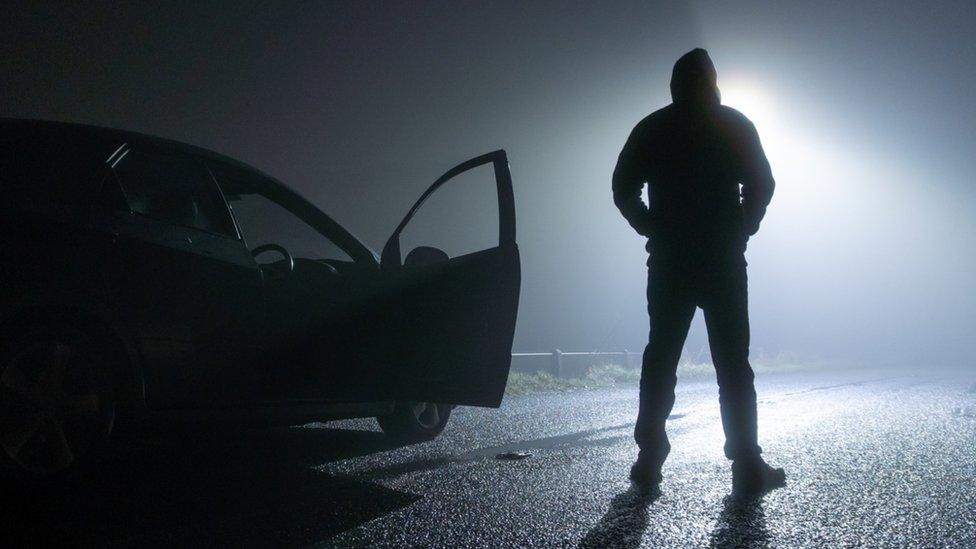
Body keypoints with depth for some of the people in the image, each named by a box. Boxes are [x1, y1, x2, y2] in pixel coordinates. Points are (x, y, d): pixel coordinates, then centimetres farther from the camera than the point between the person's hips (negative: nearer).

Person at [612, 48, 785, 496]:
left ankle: (650, 463, 4)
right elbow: (761, 185, -3)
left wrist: (652, 229, 10)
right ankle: (746, 466, 0)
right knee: (733, 362, 1)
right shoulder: (734, 125, 3)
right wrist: (742, 230, 9)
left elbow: (624, 190, 2)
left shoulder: (651, 129, 8)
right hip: (723, 260, -1)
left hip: (668, 261, 2)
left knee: (660, 358, 5)